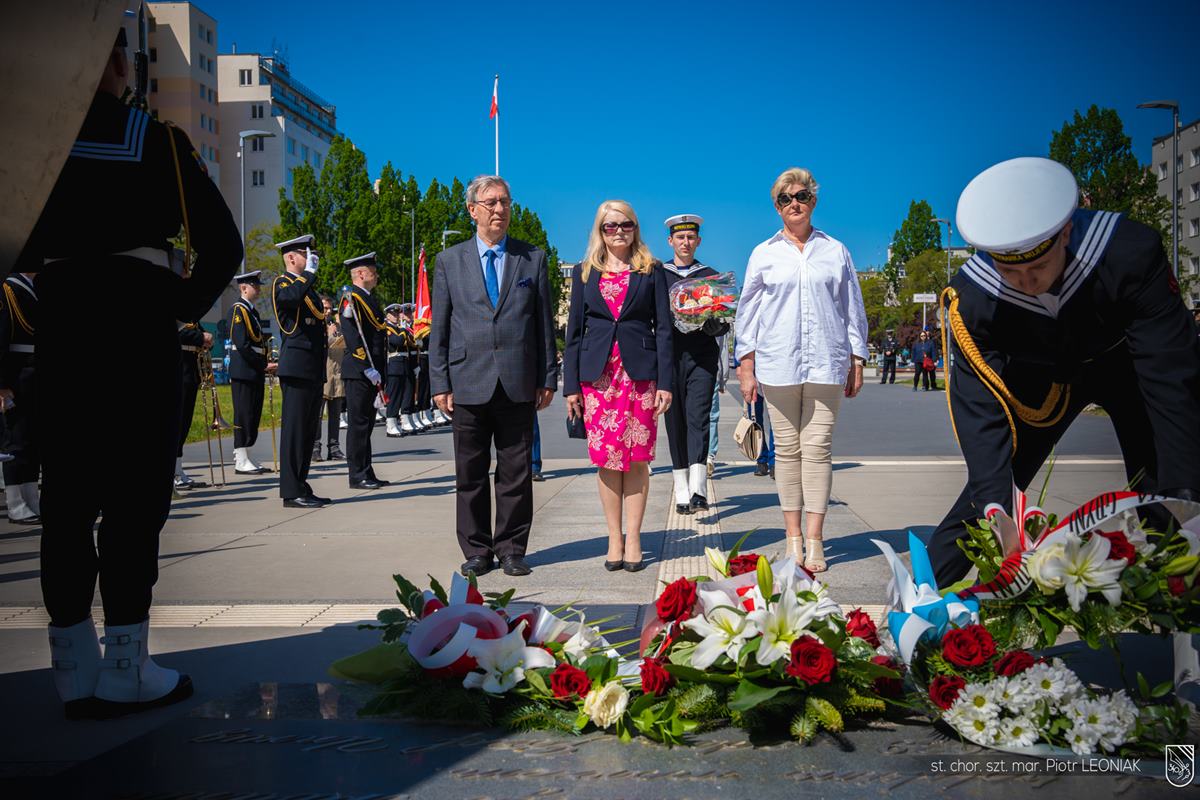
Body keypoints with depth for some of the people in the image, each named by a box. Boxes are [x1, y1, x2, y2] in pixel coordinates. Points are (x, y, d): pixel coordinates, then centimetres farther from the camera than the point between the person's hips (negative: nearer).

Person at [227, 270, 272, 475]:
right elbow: (242, 344, -18)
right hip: (243, 372, -9)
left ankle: (245, 459, 16)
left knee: (253, 416, 10)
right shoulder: (238, 309, -10)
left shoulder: (251, 310, 19)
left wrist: (266, 362, 8)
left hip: (255, 372, 9)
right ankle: (241, 462, -2)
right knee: (244, 416, -6)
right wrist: (264, 364, -16)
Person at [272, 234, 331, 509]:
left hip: (314, 370, 9)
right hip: (297, 369, -9)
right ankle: (292, 493, -6)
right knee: (294, 429, -8)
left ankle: (301, 488, 17)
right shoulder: (282, 283, -4)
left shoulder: (309, 287, 24)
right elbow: (293, 296, -30)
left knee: (308, 431, 11)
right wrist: (309, 271, -16)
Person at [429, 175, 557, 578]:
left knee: (516, 472, 5)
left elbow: (544, 323, 9)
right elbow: (439, 329, 7)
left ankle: (511, 549, 16)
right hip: (468, 383, 0)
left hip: (518, 384, 0)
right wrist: (440, 383, 0)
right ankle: (477, 551, 17)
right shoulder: (450, 261, 9)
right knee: (470, 474, 6)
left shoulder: (533, 258, 9)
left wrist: (548, 378, 4)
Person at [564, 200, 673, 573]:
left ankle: (633, 539, 8)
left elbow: (663, 328, 3)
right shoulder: (584, 272, 11)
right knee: (606, 458, 2)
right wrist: (571, 385, 2)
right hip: (597, 372, 1)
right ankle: (614, 539, 10)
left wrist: (665, 382, -5)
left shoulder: (651, 271, 7)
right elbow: (574, 331, 9)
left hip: (640, 372, -1)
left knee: (637, 458, 0)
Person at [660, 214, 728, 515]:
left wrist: (715, 326, -13)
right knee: (675, 424, 2)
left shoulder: (711, 275, 12)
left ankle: (698, 490, -21)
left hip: (702, 357, -1)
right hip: (669, 357, 1)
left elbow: (724, 323, 10)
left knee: (698, 419, -13)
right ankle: (682, 493, 9)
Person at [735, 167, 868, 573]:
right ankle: (793, 536, 10)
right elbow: (748, 312, 11)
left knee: (818, 448, -5)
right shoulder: (764, 254, 11)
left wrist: (857, 361, 10)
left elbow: (853, 308, 15)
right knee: (787, 449, 2)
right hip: (778, 363, 0)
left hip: (826, 363, 0)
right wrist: (746, 367, 4)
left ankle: (814, 539, -1)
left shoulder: (835, 251, 13)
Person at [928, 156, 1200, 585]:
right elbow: (980, 410, -32)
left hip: (1125, 363, 0)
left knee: (1163, 488, -12)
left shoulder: (1130, 251, -37)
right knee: (989, 483, -6)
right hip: (1042, 374, 0)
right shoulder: (970, 298, -33)